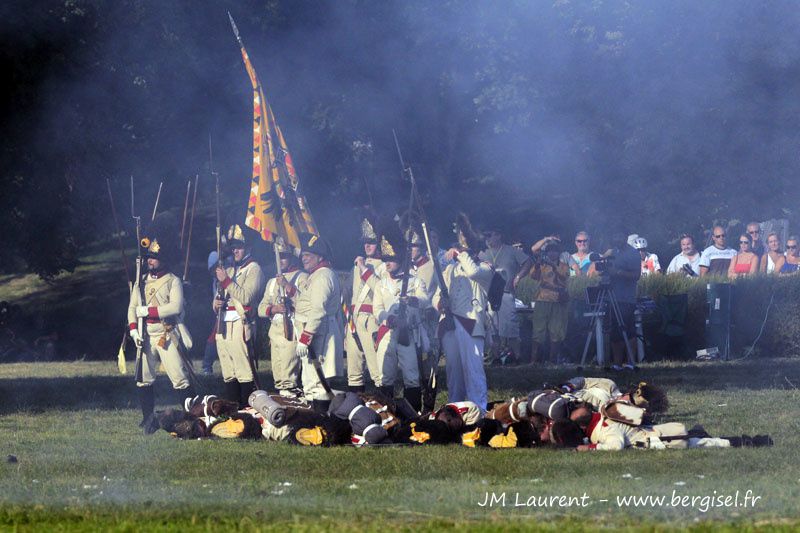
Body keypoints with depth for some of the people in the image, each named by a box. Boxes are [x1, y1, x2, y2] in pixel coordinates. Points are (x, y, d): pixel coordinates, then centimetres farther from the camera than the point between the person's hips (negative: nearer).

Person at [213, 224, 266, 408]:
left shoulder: (253, 269, -1)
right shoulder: (230, 270, 23)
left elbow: (246, 297, -12)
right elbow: (219, 297, 24)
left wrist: (226, 281, -13)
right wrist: (216, 304, 1)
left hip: (240, 325, -8)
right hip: (223, 327, 8)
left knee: (245, 374, -12)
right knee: (229, 375, 7)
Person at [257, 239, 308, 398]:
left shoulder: (302, 277, 1)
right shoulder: (272, 282, 22)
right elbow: (261, 309, 16)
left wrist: (288, 286, -20)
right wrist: (273, 308, -6)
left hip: (291, 330, -7)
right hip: (275, 329, 7)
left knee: (289, 373, -16)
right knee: (277, 370, 5)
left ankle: (290, 390, -18)